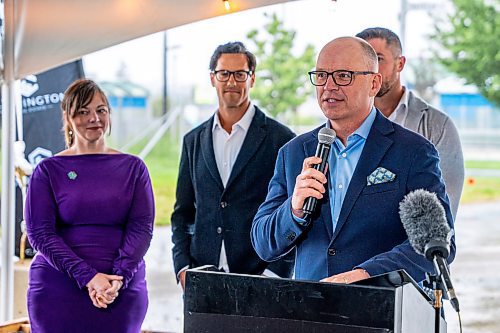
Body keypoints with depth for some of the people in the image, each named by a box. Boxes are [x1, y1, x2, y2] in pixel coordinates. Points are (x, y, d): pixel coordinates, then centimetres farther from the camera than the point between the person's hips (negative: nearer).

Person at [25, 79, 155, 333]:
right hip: (58, 290, -1)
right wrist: (88, 277, -14)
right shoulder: (48, 170, 4)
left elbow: (142, 227, 2)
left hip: (123, 290, 1)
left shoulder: (133, 168, 9)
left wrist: (118, 278, -14)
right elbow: (39, 233, -3)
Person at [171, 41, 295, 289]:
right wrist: (183, 267, 4)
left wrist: (274, 274, -10)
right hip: (202, 277, 3)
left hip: (259, 278, -3)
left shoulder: (280, 139, 0)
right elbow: (182, 212, 16)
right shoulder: (194, 140, 13)